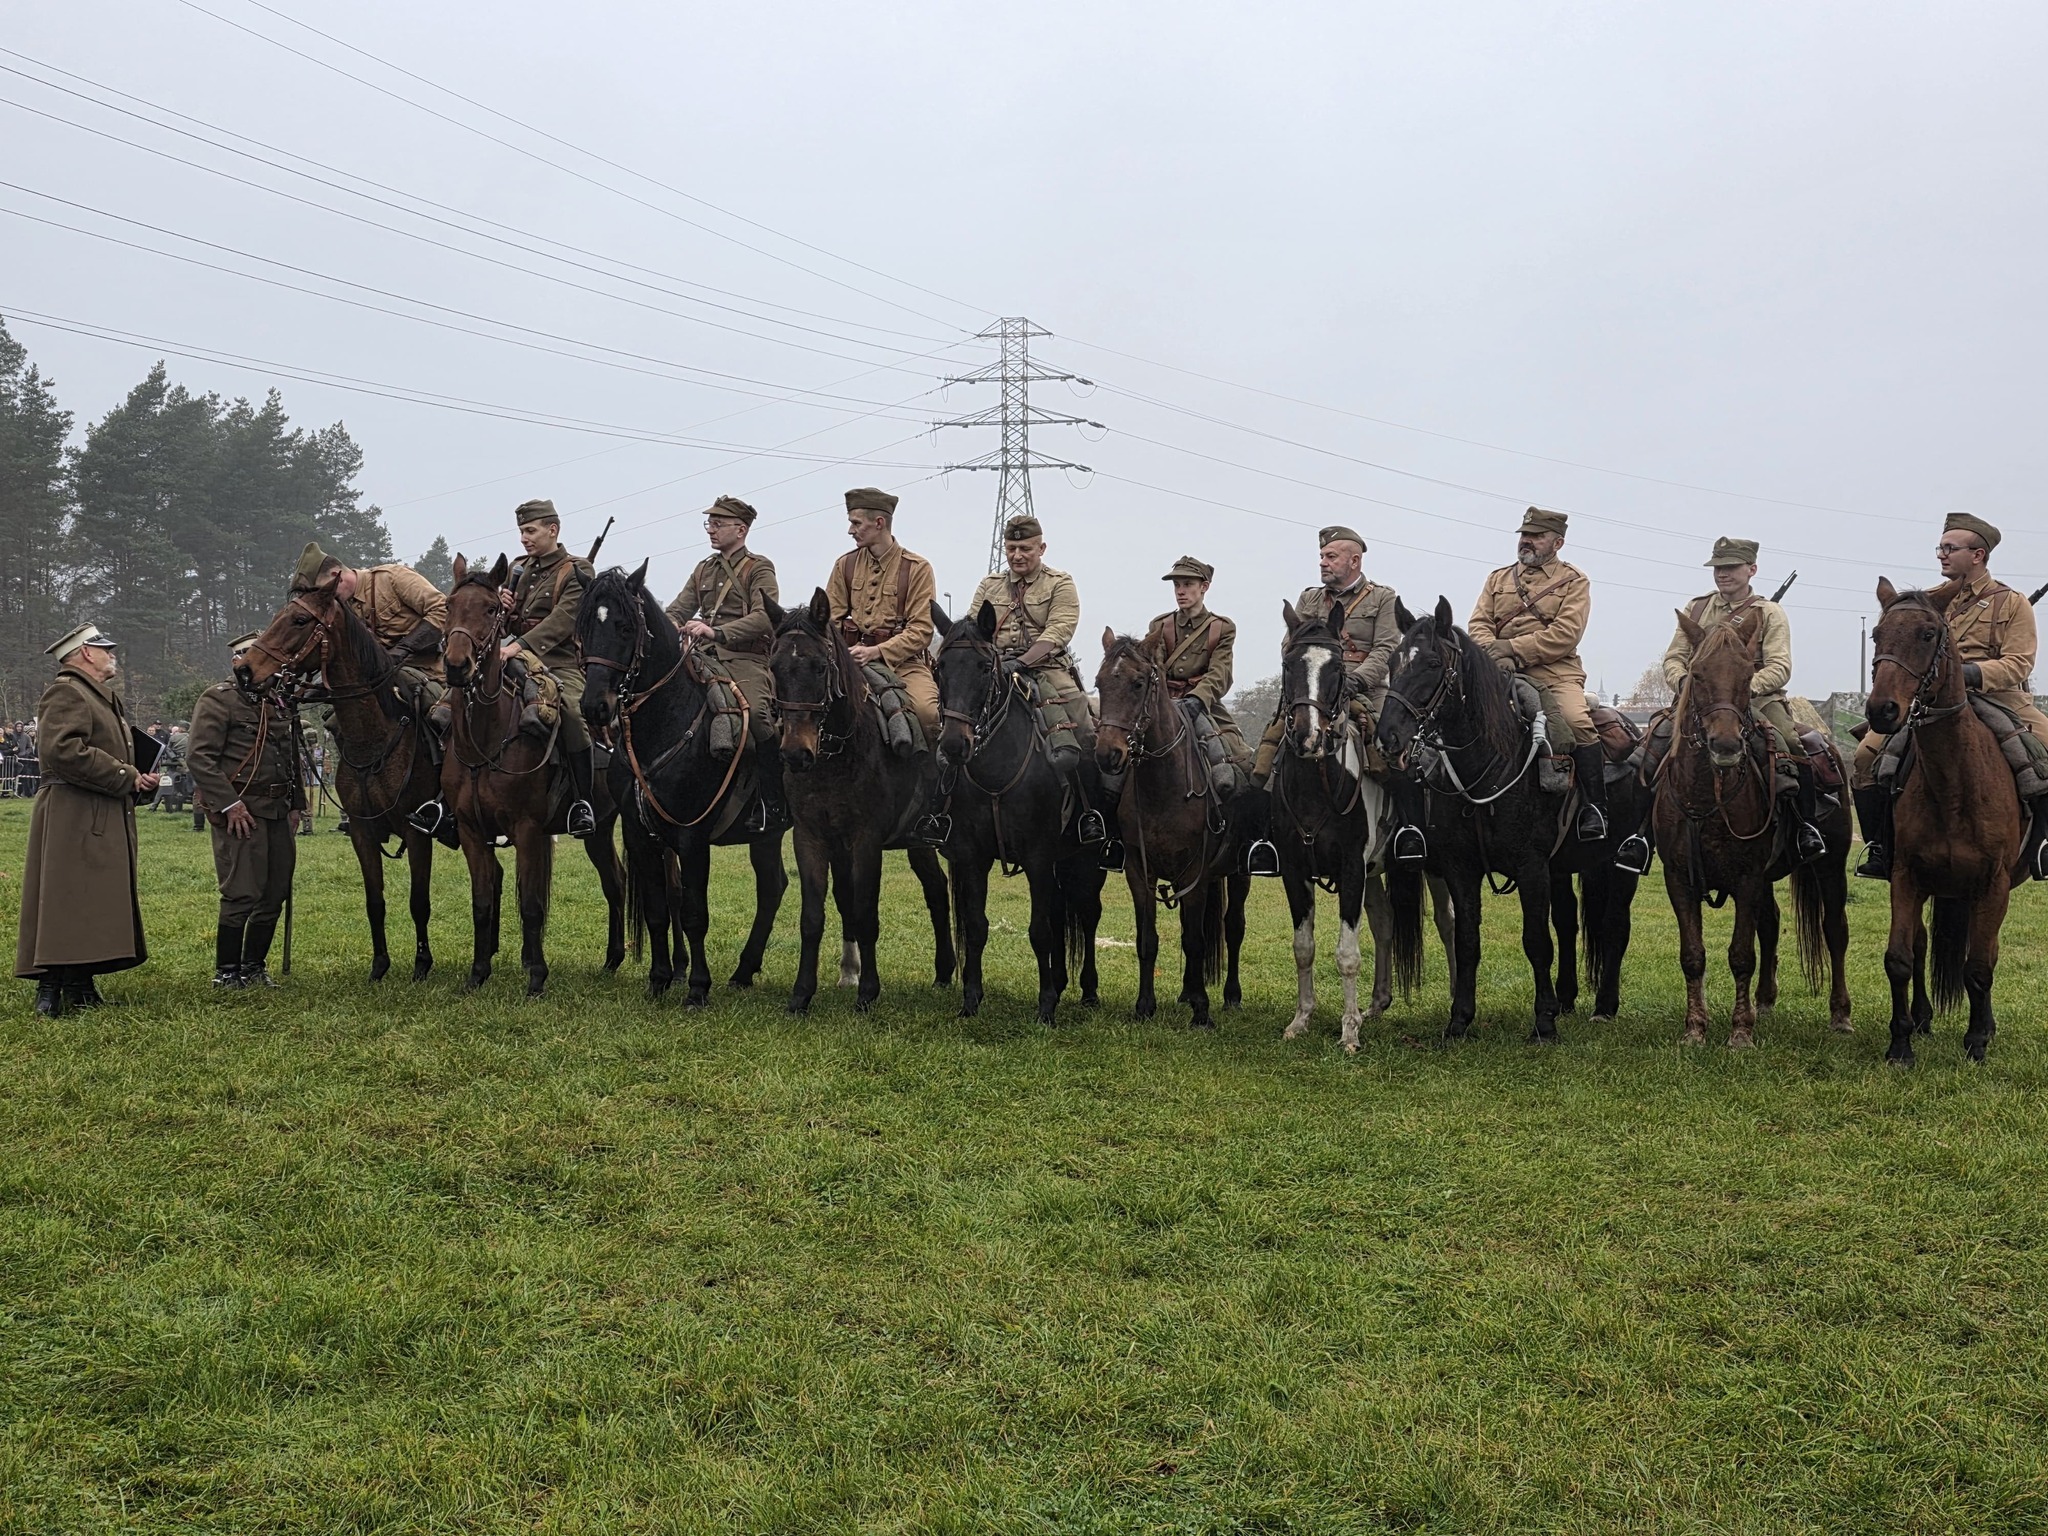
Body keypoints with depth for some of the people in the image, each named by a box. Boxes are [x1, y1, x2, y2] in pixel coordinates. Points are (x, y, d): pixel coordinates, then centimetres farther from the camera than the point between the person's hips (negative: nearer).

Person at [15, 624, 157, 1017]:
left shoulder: (105, 698, 23)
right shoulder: (65, 693, -9)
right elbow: (62, 750, -24)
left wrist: (142, 779, 9)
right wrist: (125, 778, -18)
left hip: (108, 821, 10)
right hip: (73, 819, -10)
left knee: (97, 905, 11)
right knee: (65, 903, -10)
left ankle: (80, 984, 16)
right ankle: (50, 991, -9)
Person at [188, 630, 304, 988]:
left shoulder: (279, 703, 19)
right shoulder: (218, 700, -6)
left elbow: (292, 757, 26)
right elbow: (199, 758, -14)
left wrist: (296, 805, 16)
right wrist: (230, 804, -19)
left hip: (278, 812, 8)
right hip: (241, 812, -8)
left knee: (275, 894, 9)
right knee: (243, 894, -8)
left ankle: (254, 965, 21)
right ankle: (226, 972, 3)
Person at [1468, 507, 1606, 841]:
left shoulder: (1573, 581, 8)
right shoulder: (1498, 579, 21)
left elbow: (1566, 634, -6)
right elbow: (1478, 624, 10)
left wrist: (1513, 647, -14)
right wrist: (1495, 652, -12)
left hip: (1555, 672, -3)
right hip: (1502, 674, 4)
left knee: (1577, 722, -28)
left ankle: (1594, 809, -17)